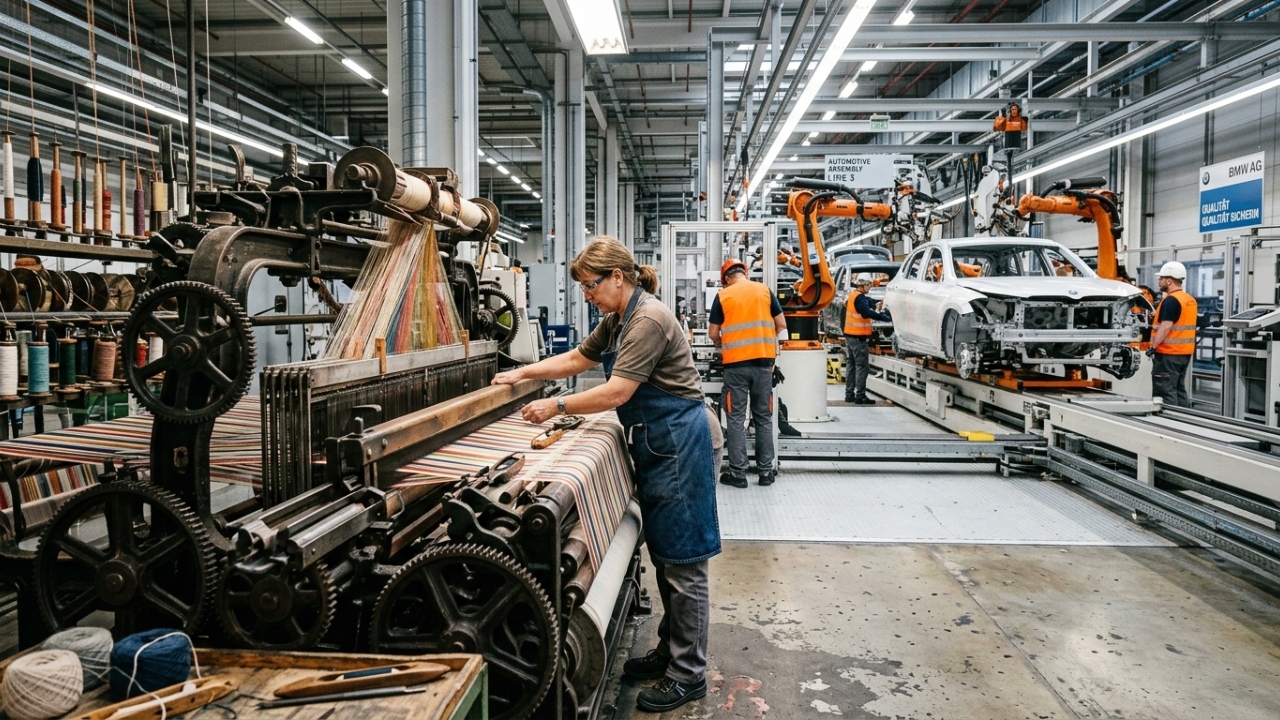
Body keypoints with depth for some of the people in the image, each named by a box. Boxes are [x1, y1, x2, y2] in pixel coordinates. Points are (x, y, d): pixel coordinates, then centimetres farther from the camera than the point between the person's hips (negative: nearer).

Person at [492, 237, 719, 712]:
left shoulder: (649, 320, -19)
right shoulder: (617, 321, 12)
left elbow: (616, 392, -23)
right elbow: (577, 359, 23)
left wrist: (558, 406, -15)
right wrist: (523, 373, 15)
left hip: (677, 445, -10)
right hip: (655, 445, 10)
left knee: (682, 562, -2)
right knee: (663, 555, 17)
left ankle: (688, 675, 9)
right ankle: (669, 650, 30)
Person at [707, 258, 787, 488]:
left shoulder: (722, 296, 1)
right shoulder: (764, 291, 6)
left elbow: (713, 333, 2)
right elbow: (781, 325, 7)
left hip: (735, 363, -2)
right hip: (764, 360, 2)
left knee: (736, 418, 3)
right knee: (763, 417, 10)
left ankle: (738, 473, 4)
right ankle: (766, 471, 14)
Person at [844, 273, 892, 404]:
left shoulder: (852, 295, 15)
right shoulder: (860, 297, -16)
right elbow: (867, 313, -29)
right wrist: (885, 317, -30)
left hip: (849, 335, 10)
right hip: (859, 337, -10)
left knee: (852, 364, 14)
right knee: (862, 366, -5)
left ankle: (849, 394, 17)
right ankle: (860, 396, -5)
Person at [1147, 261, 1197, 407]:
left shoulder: (1171, 300, -15)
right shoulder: (1190, 300, 15)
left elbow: (1166, 327, -22)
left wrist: (1153, 347, -21)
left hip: (1168, 353, -9)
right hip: (1185, 352, 9)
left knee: (1165, 391, -7)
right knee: (1179, 390, 14)